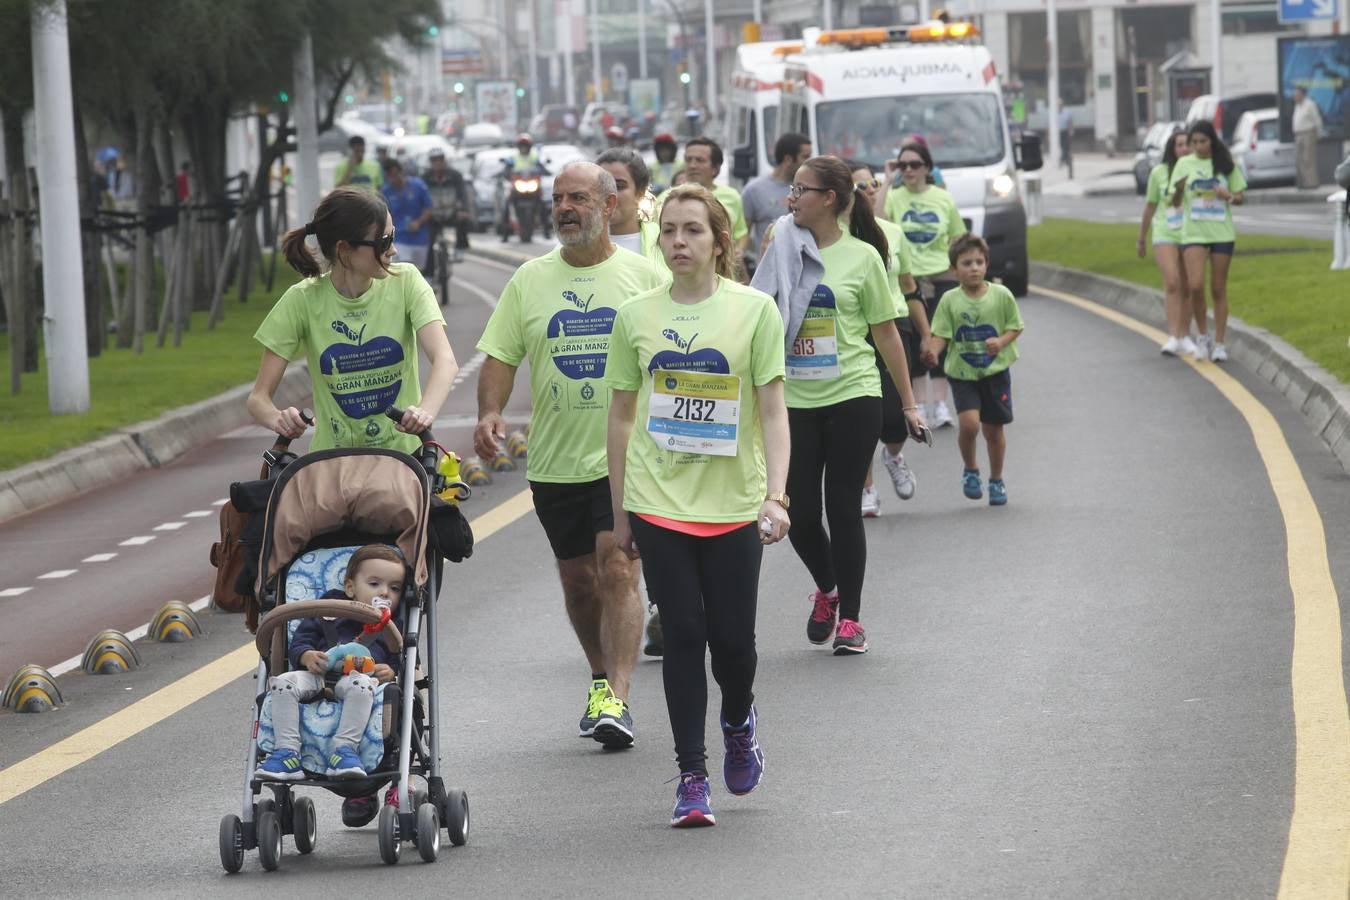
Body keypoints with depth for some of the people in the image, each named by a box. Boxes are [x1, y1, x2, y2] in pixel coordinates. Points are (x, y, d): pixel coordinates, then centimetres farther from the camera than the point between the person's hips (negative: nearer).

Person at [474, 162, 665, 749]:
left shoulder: (644, 276, 1)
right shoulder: (530, 280, 7)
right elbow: (501, 355, 6)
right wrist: (490, 413, -11)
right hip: (554, 459, 4)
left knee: (617, 569, -15)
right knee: (577, 578, 12)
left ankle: (617, 700, -20)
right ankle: (602, 680, 30)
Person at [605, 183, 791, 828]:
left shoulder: (754, 310, -1)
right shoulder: (636, 316, 4)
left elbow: (773, 412, -2)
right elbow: (621, 418, 11)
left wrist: (776, 496, -12)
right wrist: (620, 514, 10)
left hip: (733, 506, -1)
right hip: (658, 503, 1)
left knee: (732, 640, 0)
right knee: (683, 636, -3)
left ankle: (738, 721, 33)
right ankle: (692, 778, 3)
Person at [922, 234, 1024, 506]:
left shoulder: (1001, 295, -4)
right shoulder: (950, 300, -5)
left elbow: (1015, 327, 4)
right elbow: (940, 333, -5)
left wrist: (1002, 341, -15)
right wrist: (933, 351, -25)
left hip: (995, 371, 1)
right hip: (962, 374, -1)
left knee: (993, 429, 9)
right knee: (969, 423, -19)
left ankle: (996, 481, 29)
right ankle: (970, 469, 9)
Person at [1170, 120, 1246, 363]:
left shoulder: (1226, 164, 3)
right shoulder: (1184, 165, 3)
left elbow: (1240, 196, 9)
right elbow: (1175, 203, 5)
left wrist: (1229, 196, -13)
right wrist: (1179, 190, -17)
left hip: (1222, 233, 0)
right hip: (1193, 233, 0)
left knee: (1218, 289, 4)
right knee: (1195, 286, -13)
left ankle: (1219, 344, 12)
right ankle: (1203, 337, 7)